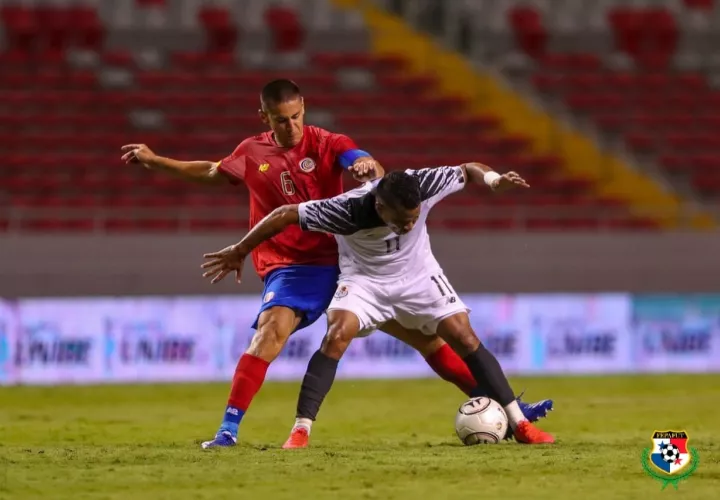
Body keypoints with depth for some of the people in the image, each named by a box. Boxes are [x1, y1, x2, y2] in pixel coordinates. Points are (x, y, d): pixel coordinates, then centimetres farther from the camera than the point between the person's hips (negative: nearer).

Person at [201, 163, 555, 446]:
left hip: (418, 276, 2)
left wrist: (494, 179, -33)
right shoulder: (349, 209, -36)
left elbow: (467, 170, -11)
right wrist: (240, 251, -18)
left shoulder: (423, 186, -30)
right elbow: (285, 215, -27)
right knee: (336, 336, -26)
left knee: (465, 338, -7)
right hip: (364, 279, -2)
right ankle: (300, 431, -21)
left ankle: (519, 424, 2)